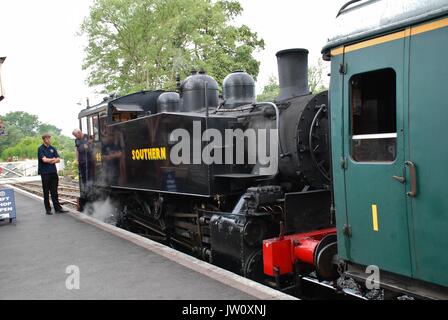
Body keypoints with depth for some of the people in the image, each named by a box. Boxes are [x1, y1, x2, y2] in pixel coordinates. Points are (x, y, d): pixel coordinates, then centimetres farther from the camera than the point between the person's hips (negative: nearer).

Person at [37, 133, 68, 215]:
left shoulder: (53, 148, 12)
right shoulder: (41, 149, -2)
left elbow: (58, 160, 6)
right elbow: (44, 159, -14)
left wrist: (50, 160, -10)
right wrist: (53, 159, -2)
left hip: (53, 172, 4)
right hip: (45, 173, -4)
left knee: (54, 191, 5)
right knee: (46, 192, 3)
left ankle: (57, 208, 8)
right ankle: (48, 209, 9)